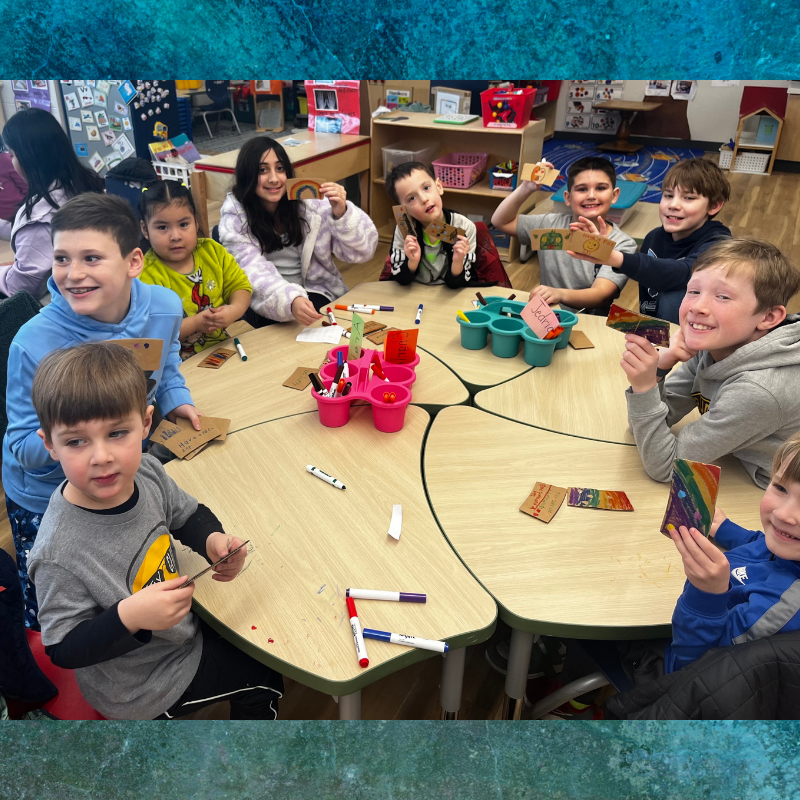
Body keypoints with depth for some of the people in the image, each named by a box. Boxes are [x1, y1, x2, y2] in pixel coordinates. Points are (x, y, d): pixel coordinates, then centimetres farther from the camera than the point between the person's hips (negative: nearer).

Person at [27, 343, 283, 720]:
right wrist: (128, 617, -41)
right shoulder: (59, 554, -36)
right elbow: (62, 649, -25)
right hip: (139, 688, -6)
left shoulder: (146, 473, -17)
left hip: (182, 628, 6)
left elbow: (188, 515, 2)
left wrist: (213, 540, -18)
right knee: (263, 677, 13)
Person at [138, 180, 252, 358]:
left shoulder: (213, 251, 2)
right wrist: (196, 323, -23)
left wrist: (235, 310, -15)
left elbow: (240, 286, 6)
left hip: (225, 343, 7)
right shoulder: (148, 276, -13)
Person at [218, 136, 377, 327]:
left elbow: (362, 251, -10)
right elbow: (254, 273, -22)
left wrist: (342, 213, -29)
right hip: (266, 300, 0)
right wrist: (290, 300, -41)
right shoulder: (235, 215, -8)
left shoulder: (309, 200, -8)